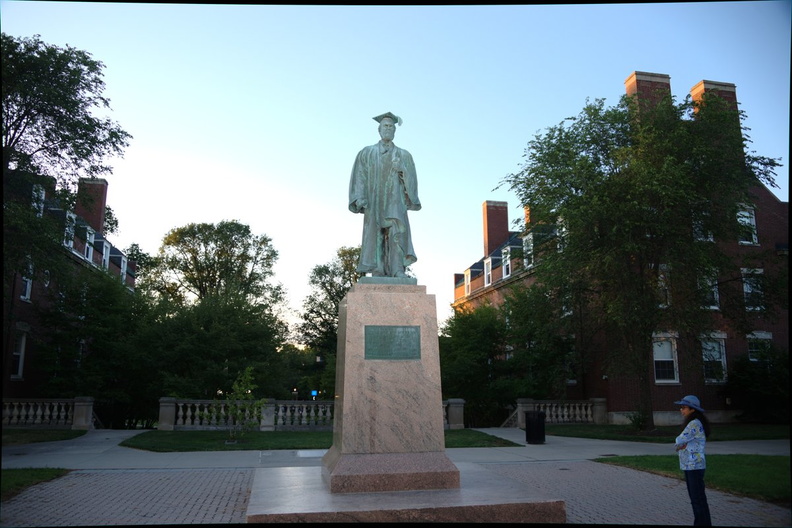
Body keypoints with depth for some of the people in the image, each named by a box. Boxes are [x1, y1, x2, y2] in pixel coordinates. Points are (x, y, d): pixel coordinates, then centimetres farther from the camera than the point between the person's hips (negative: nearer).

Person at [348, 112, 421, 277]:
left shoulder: (404, 155, 19)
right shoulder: (366, 153, 17)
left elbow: (411, 180, 14)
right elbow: (359, 177, 6)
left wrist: (402, 170, -6)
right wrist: (359, 199, -7)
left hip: (395, 203, 0)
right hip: (374, 203, 0)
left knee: (397, 233, -20)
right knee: (376, 238, -8)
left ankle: (399, 272, -28)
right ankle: (377, 274, -9)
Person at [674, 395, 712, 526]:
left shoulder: (694, 424, -17)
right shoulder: (692, 423, 14)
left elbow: (679, 441, -17)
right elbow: (681, 442, 13)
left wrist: (681, 444, 3)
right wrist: (683, 444, -7)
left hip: (694, 466, -10)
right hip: (689, 465, 10)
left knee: (698, 498, -4)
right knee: (694, 496, 15)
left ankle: (703, 523, 2)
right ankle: (699, 522, 23)